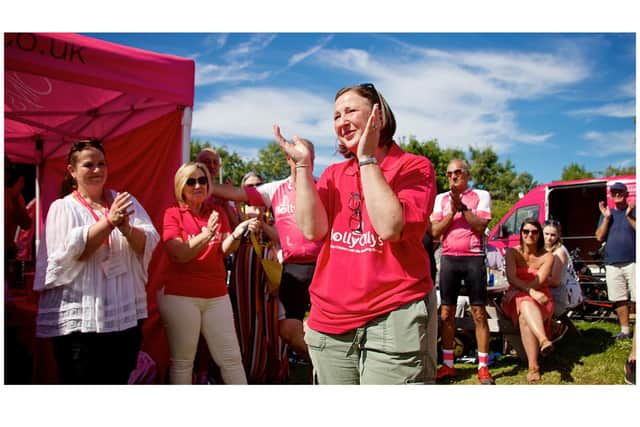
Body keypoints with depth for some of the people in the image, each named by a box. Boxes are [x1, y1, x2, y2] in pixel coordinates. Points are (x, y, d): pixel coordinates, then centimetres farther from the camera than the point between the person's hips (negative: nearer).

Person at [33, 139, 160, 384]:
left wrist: (126, 228, -22)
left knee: (118, 381, 13)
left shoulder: (124, 201, 9)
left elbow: (150, 243, -2)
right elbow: (69, 253, -13)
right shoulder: (62, 208, 2)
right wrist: (108, 222, -23)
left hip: (126, 315, 3)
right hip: (79, 319, -3)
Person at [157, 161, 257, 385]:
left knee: (231, 358, 5)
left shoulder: (218, 213, 10)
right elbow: (179, 255, -13)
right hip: (180, 296, -3)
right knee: (182, 361, 2)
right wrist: (207, 234, -27)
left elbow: (224, 250, -3)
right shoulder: (173, 214, -2)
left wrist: (237, 233, -24)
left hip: (216, 295, 4)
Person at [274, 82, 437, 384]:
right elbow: (312, 230, -4)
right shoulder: (333, 175, 12)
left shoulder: (414, 167, -2)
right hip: (330, 323, 5)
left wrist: (368, 159, -14)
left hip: (393, 320, -4)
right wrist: (303, 165, -5)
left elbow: (390, 227, -20)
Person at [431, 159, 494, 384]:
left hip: (473, 258, -3)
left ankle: (483, 367, 3)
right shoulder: (441, 198, 12)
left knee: (479, 313, -2)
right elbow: (435, 232, 2)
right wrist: (452, 211, -9)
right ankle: (447, 364, 15)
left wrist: (462, 206, -15)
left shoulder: (481, 195, 4)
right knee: (446, 313, 5)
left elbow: (480, 226, -10)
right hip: (448, 258, 3)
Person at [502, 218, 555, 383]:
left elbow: (539, 281, -9)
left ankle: (533, 366, -45)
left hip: (541, 301, 0)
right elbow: (511, 278, -11)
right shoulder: (512, 253, 5)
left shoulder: (547, 256, 5)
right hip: (516, 301, 0)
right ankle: (544, 340, -63)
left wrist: (516, 291, -18)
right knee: (526, 304, -39)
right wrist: (531, 291, -27)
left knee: (525, 317, -36)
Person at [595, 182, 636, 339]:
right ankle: (625, 330, 15)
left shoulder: (634, 211, 6)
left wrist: (629, 216, -13)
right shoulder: (606, 213, 16)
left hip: (632, 262, -3)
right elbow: (599, 237, 7)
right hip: (612, 264, 3)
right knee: (619, 299, 6)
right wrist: (606, 218, -2)